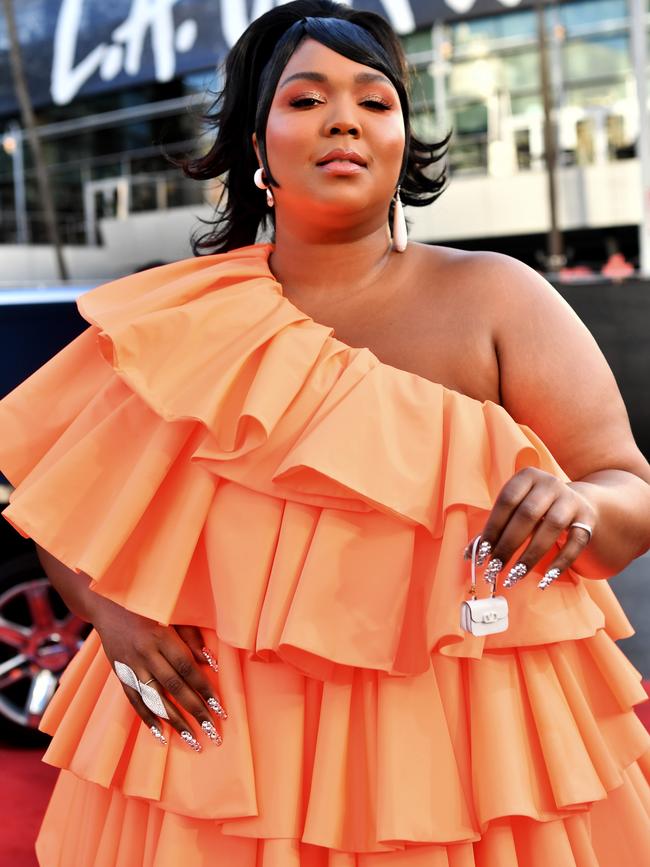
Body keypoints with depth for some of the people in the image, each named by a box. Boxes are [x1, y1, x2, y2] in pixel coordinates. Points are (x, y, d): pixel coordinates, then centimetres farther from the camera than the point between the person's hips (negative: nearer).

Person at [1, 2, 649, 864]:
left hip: (462, 742, 0)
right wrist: (110, 608, -9)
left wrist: (577, 510, -27)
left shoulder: (495, 297, -3)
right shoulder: (183, 321, 0)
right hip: (213, 732, 1)